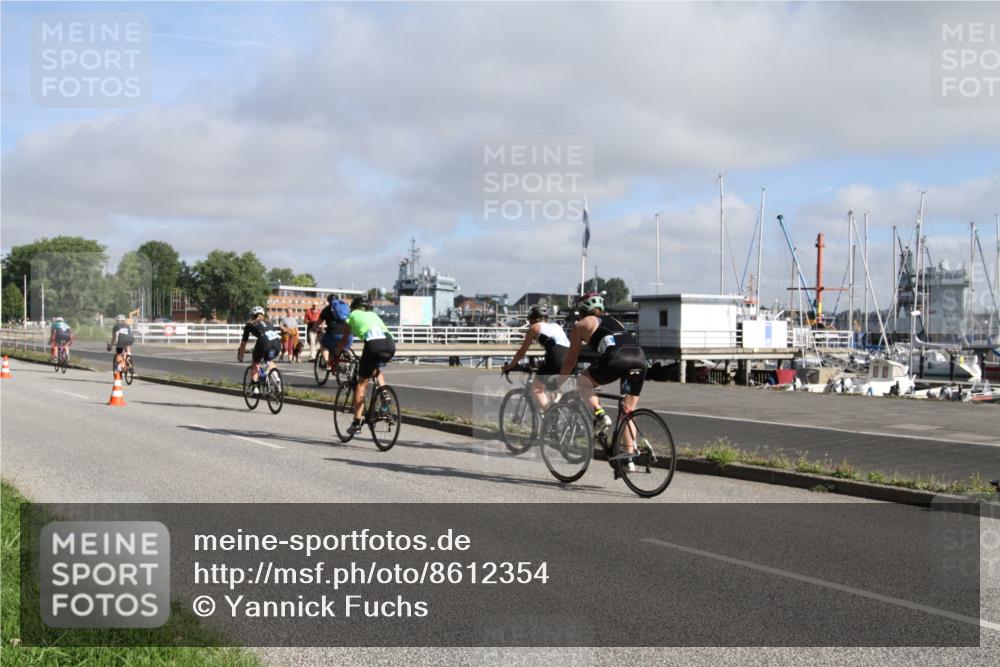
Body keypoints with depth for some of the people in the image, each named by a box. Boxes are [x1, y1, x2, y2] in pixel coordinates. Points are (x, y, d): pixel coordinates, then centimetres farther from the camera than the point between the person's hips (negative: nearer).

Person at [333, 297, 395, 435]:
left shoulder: (353, 316, 27)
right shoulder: (374, 315, 38)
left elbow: (343, 340, 30)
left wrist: (336, 356, 44)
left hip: (373, 343, -4)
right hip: (390, 344, 4)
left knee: (361, 383, 7)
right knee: (376, 369, 35)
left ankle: (357, 422, 4)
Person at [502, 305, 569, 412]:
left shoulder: (535, 327, 17)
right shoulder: (556, 326, 32)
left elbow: (522, 351, 18)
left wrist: (509, 366, 30)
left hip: (556, 358, -6)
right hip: (571, 357, 6)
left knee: (536, 387, 6)